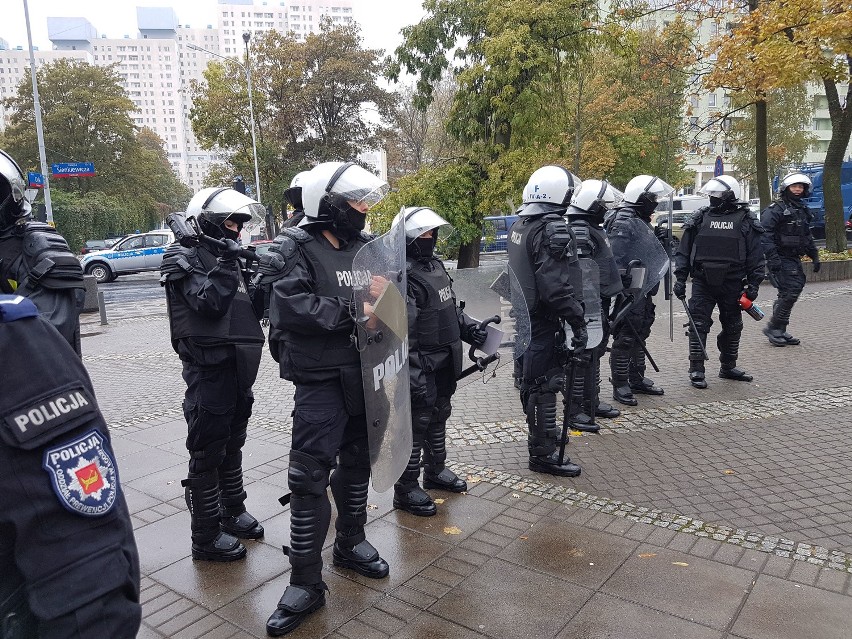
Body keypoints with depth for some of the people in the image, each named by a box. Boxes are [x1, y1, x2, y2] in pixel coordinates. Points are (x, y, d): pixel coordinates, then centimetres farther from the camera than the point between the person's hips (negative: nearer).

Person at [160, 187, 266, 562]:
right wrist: (226, 264, -22)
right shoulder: (186, 257, -8)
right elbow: (209, 302, -23)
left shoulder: (226, 255, 15)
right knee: (207, 453, 0)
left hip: (237, 367, 8)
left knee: (231, 446, 20)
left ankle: (232, 513, 36)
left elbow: (252, 305, 14)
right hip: (208, 369, -8)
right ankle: (206, 537, 11)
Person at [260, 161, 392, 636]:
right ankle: (307, 582, 11)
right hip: (322, 379, -6)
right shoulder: (296, 249, -10)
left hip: (365, 375, 6)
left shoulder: (366, 246, 7)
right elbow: (292, 307, -24)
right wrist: (352, 312, -21)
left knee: (357, 463, 19)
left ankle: (351, 543, 40)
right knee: (310, 477, -3)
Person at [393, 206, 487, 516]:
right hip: (422, 367, -10)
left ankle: (435, 471, 41)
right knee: (416, 424, 1)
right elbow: (402, 333, -26)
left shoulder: (435, 264, 10)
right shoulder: (405, 277, -21)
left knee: (438, 417, 22)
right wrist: (414, 377, -28)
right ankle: (406, 490, 15)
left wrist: (468, 328, 11)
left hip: (445, 363, 10)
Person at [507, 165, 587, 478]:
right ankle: (543, 454, 8)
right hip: (543, 321, -10)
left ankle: (542, 436, 41)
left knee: (532, 380, 22)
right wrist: (577, 322, -22)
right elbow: (557, 285, -26)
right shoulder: (553, 230, -20)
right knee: (546, 385, -1)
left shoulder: (519, 225, 10)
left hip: (522, 317, 10)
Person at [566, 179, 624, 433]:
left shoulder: (591, 229, 17)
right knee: (584, 356, -6)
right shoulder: (579, 232, -18)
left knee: (595, 352, 18)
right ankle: (576, 411, 2)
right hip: (589, 306, -11)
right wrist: (591, 308, -26)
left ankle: (592, 402, 31)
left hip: (599, 304, 11)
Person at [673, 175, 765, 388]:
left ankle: (728, 367, 29)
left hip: (732, 284, 1)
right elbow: (683, 251, 4)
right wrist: (680, 279, -2)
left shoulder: (746, 221, 1)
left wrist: (753, 284, -4)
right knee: (699, 325, -4)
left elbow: (756, 256, 2)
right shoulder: (699, 219, 2)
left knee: (732, 327, 13)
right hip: (702, 283, -1)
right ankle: (696, 370, 4)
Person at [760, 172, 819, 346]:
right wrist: (772, 257, -27)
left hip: (795, 259, 9)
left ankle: (779, 331, 18)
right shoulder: (776, 209, -10)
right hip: (781, 259, -9)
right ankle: (774, 328, -3)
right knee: (790, 292, -15)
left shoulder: (802, 209, 18)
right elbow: (765, 233, -20)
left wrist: (815, 256, 23)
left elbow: (807, 236, 28)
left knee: (796, 289, 10)